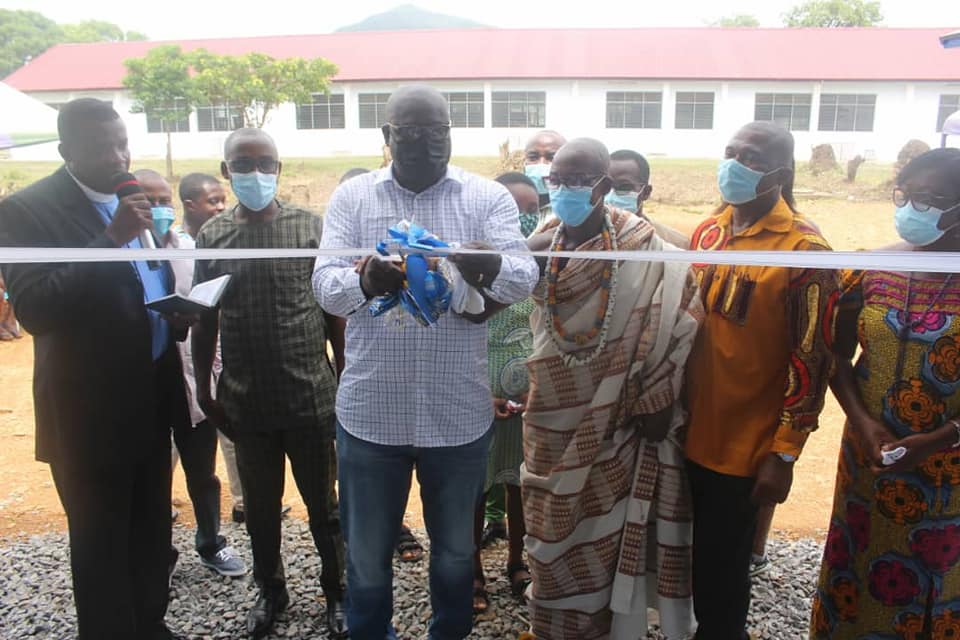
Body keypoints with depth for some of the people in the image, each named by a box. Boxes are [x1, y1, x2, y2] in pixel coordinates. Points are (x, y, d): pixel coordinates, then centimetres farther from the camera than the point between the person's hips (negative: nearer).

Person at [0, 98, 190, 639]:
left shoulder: (139, 197, 7)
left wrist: (183, 310, -5)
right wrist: (112, 237, -28)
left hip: (153, 395, 6)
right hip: (90, 407, -6)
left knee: (152, 531, 20)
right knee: (100, 543, 8)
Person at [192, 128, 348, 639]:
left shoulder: (310, 226, -4)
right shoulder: (211, 235, 2)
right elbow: (204, 320, 7)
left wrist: (345, 378, -2)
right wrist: (204, 390, 7)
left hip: (310, 396, -2)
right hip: (244, 401, 2)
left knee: (322, 503, 12)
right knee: (260, 506, 17)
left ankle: (337, 592, 31)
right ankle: (270, 590, 39)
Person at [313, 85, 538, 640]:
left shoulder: (489, 197, 0)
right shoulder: (352, 197, 2)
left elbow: (525, 278, -13)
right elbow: (325, 285, -9)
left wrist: (490, 267, -37)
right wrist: (364, 281, -32)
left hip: (459, 413, 0)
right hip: (370, 411, 0)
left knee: (456, 549, 20)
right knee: (367, 553, 16)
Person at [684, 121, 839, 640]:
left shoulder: (804, 249, -13)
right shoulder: (707, 232, 5)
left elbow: (812, 360, -13)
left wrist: (784, 454, -13)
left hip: (746, 447, -5)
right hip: (694, 432, 6)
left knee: (722, 568, 9)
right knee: (700, 555, 20)